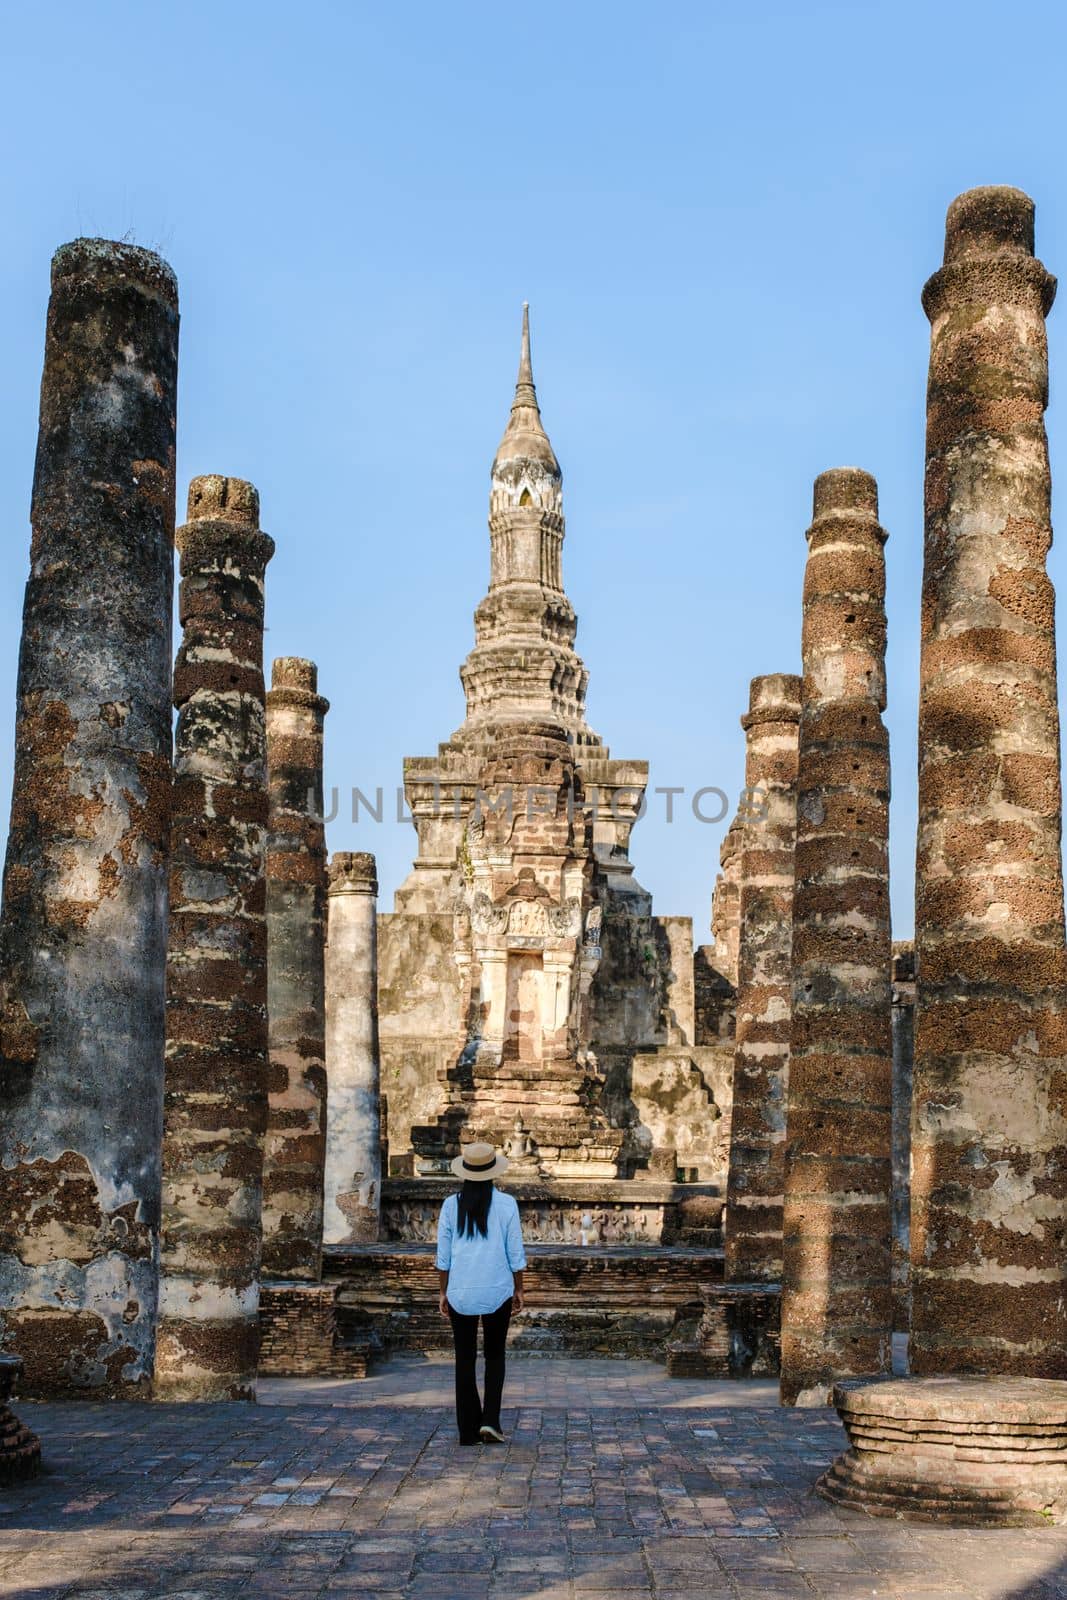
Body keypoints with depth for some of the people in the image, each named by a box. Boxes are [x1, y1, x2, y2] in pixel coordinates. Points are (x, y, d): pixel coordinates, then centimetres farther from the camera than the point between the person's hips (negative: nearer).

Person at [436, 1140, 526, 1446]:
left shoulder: (451, 1206, -2)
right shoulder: (506, 1204, -5)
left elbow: (443, 1256, 2)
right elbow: (516, 1253, -2)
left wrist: (443, 1292, 11)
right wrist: (518, 1289, 9)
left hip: (460, 1292, 1)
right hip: (497, 1292, -1)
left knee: (465, 1360, 10)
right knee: (495, 1356, 15)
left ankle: (468, 1431, 11)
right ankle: (490, 1420, 0)